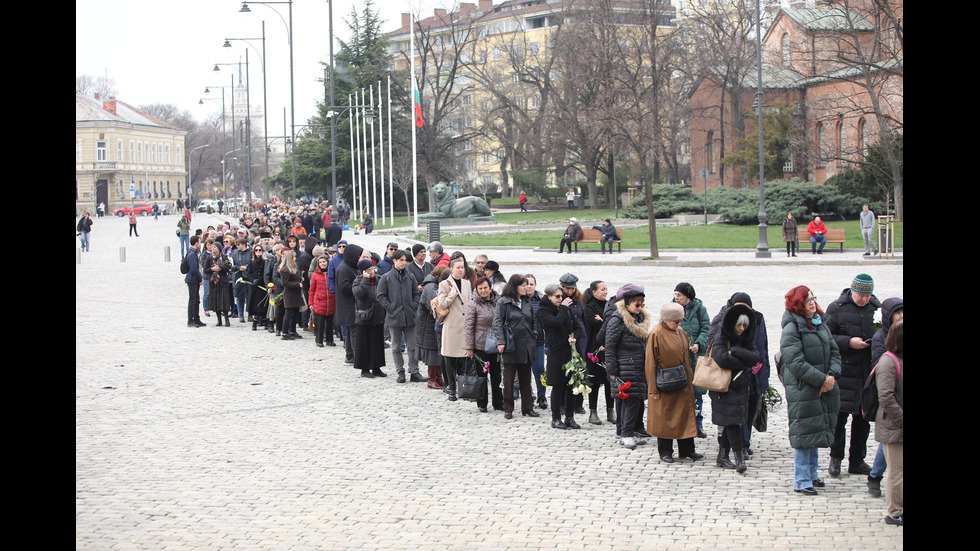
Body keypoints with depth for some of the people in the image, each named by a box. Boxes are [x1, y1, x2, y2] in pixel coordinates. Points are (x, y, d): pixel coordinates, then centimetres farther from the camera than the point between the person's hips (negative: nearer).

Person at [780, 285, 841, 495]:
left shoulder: (821, 324, 11)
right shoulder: (792, 328, -12)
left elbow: (834, 352, 11)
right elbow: (796, 362, -18)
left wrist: (832, 375, -7)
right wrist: (821, 379, -18)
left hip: (824, 389, 7)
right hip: (802, 389, -7)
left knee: (816, 432, 15)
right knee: (804, 433, -4)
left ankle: (812, 474, 27)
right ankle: (801, 481, 3)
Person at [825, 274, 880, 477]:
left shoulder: (877, 308, 7)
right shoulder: (836, 308, -3)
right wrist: (848, 342, -16)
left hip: (869, 374, 4)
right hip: (844, 374, -3)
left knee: (863, 418, 10)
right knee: (839, 415, -1)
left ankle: (857, 460, 20)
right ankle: (835, 458, 13)